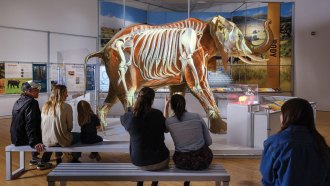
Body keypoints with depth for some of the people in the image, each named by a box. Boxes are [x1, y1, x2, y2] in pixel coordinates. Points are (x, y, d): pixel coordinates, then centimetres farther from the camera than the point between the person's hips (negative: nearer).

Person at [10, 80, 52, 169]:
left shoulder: (18, 102, 10)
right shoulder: (32, 103, -19)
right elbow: (30, 124, -28)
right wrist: (34, 143, -32)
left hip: (16, 137, 9)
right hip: (23, 139, -9)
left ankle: (34, 158, 38)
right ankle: (42, 162, 12)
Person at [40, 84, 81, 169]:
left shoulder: (45, 106, 0)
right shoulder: (66, 107, -14)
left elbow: (42, 126, 8)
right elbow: (70, 127, -7)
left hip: (46, 141, 5)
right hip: (61, 141, -5)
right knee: (79, 135, 23)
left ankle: (58, 159, 44)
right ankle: (75, 160, 33)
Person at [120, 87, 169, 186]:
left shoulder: (129, 116, -15)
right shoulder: (157, 114, -18)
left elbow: (122, 119, 10)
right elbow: (166, 128, 2)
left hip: (138, 162, 2)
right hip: (160, 161, -1)